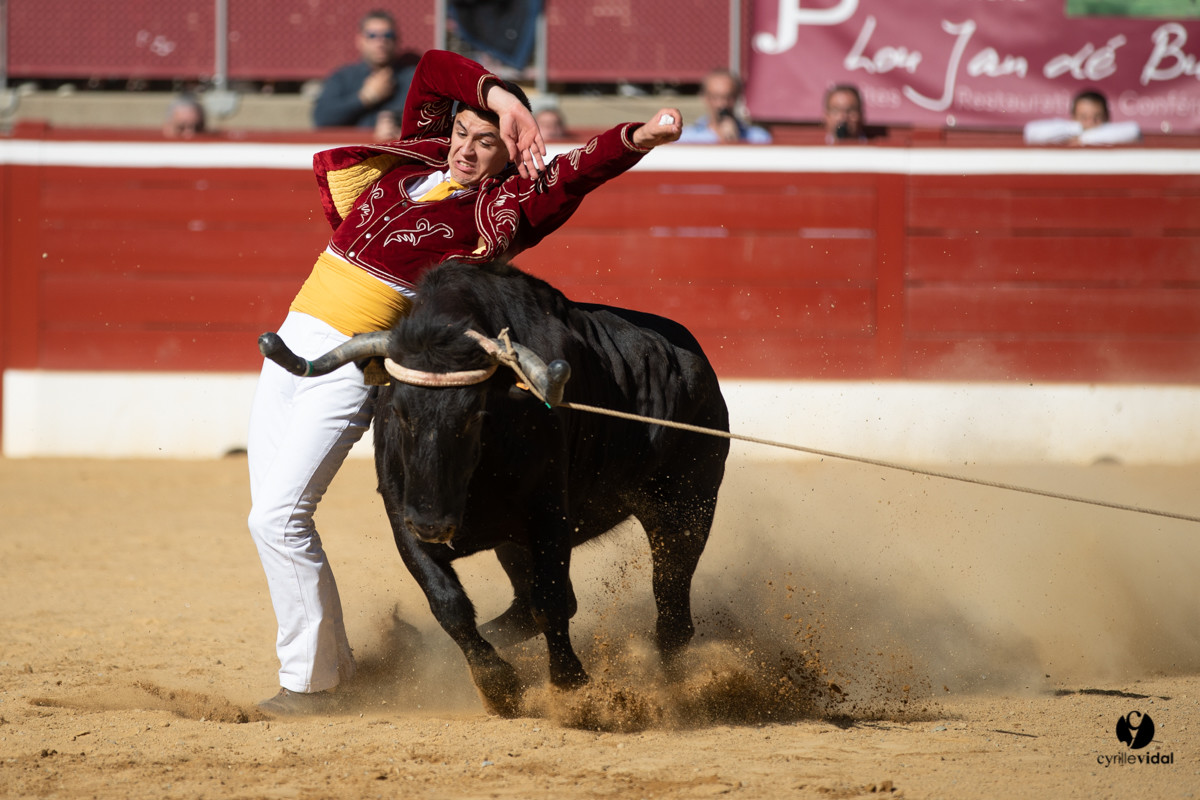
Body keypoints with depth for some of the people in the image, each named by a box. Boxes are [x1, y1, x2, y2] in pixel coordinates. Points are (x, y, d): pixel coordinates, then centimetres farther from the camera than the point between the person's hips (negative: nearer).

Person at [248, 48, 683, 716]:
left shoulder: (499, 211, -7)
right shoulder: (419, 159, 10)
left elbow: (576, 171, -22)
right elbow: (434, 67, 10)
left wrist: (637, 139, -38)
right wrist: (501, 95, -4)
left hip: (351, 364, -8)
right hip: (295, 339, 8)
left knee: (279, 514, -16)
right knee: (273, 512, 12)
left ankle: (310, 681, -6)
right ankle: (335, 662, 25)